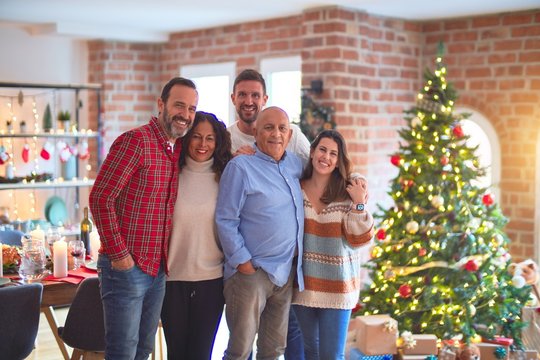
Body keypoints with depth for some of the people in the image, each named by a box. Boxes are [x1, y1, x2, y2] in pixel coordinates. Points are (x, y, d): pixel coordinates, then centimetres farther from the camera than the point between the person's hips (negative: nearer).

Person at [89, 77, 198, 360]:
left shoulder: (180, 149, 10)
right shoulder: (135, 141, -13)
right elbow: (100, 198, -17)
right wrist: (118, 254, -17)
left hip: (158, 269, 8)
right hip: (126, 266, -7)